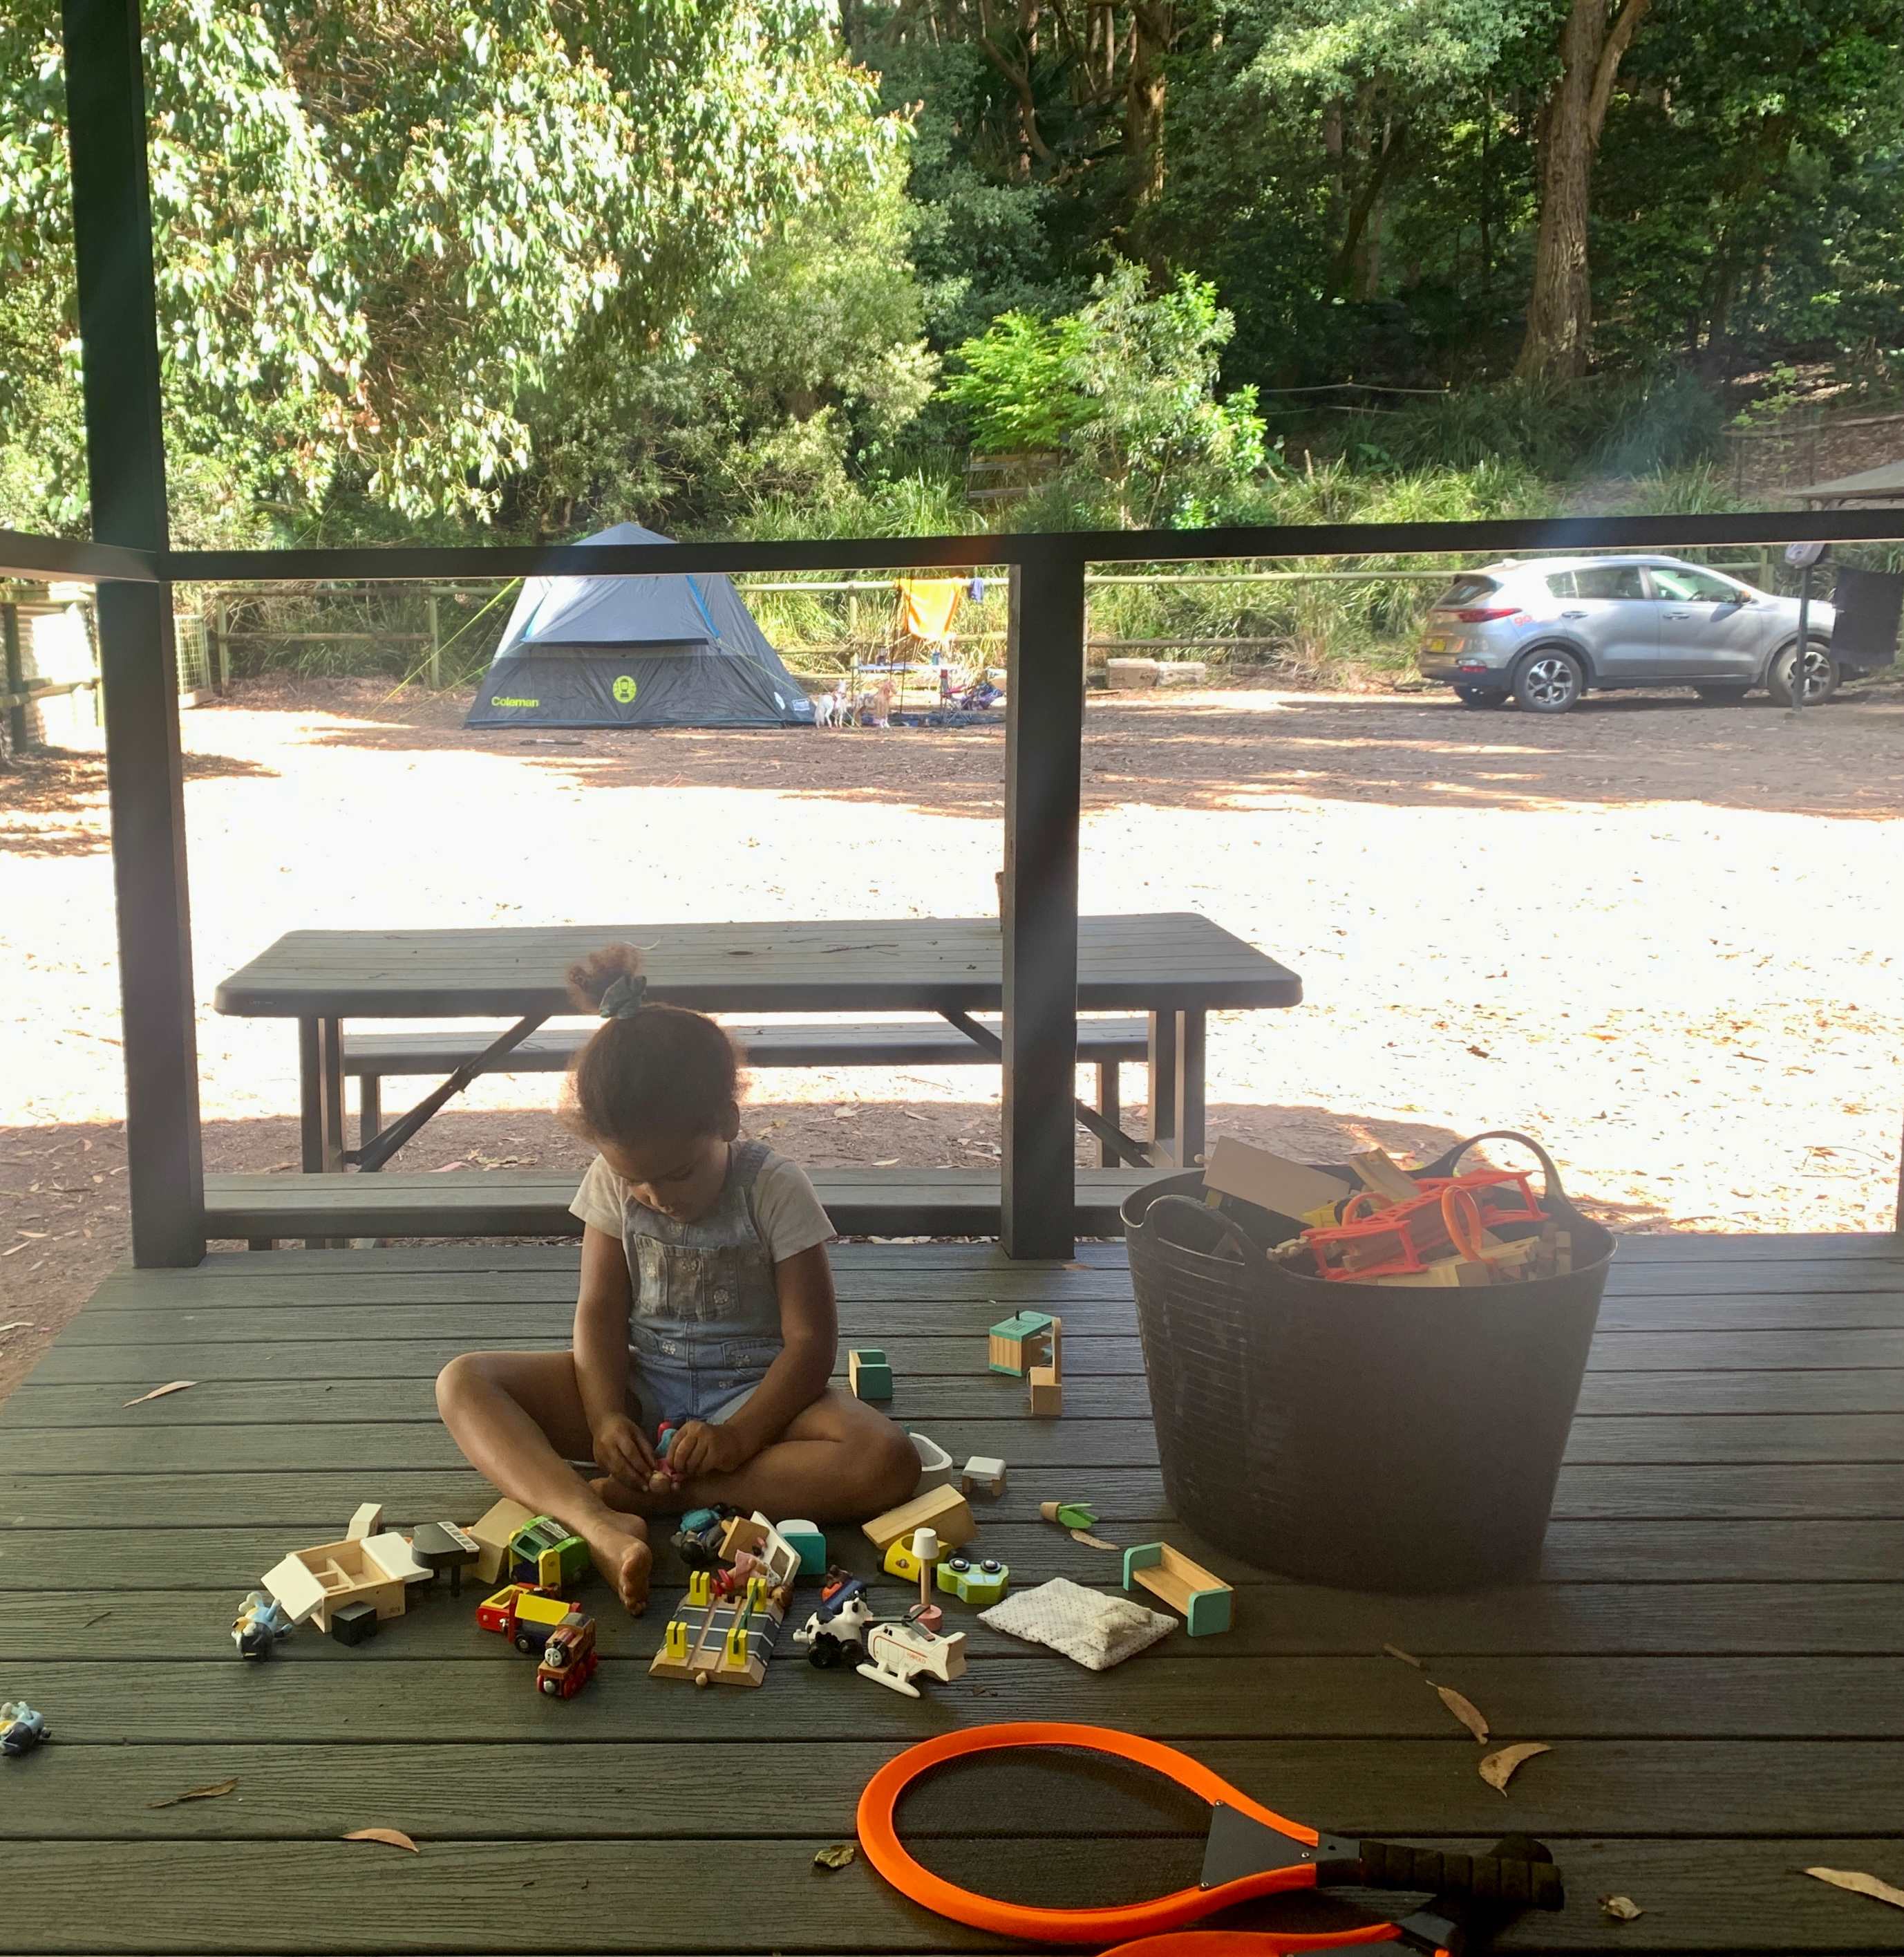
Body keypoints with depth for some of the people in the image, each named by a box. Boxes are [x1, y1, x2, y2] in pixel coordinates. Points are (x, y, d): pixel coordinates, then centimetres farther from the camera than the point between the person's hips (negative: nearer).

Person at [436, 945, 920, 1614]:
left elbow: (810, 1340, -15)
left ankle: (650, 1494, -30)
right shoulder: (611, 1183, -4)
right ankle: (600, 1524, -42)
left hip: (753, 1392, -3)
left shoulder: (774, 1188, -14)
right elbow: (601, 1309, -3)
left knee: (887, 1464, -32)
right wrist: (605, 1418, -20)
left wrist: (737, 1437, -27)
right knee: (463, 1383, -19)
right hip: (639, 1388, 3)